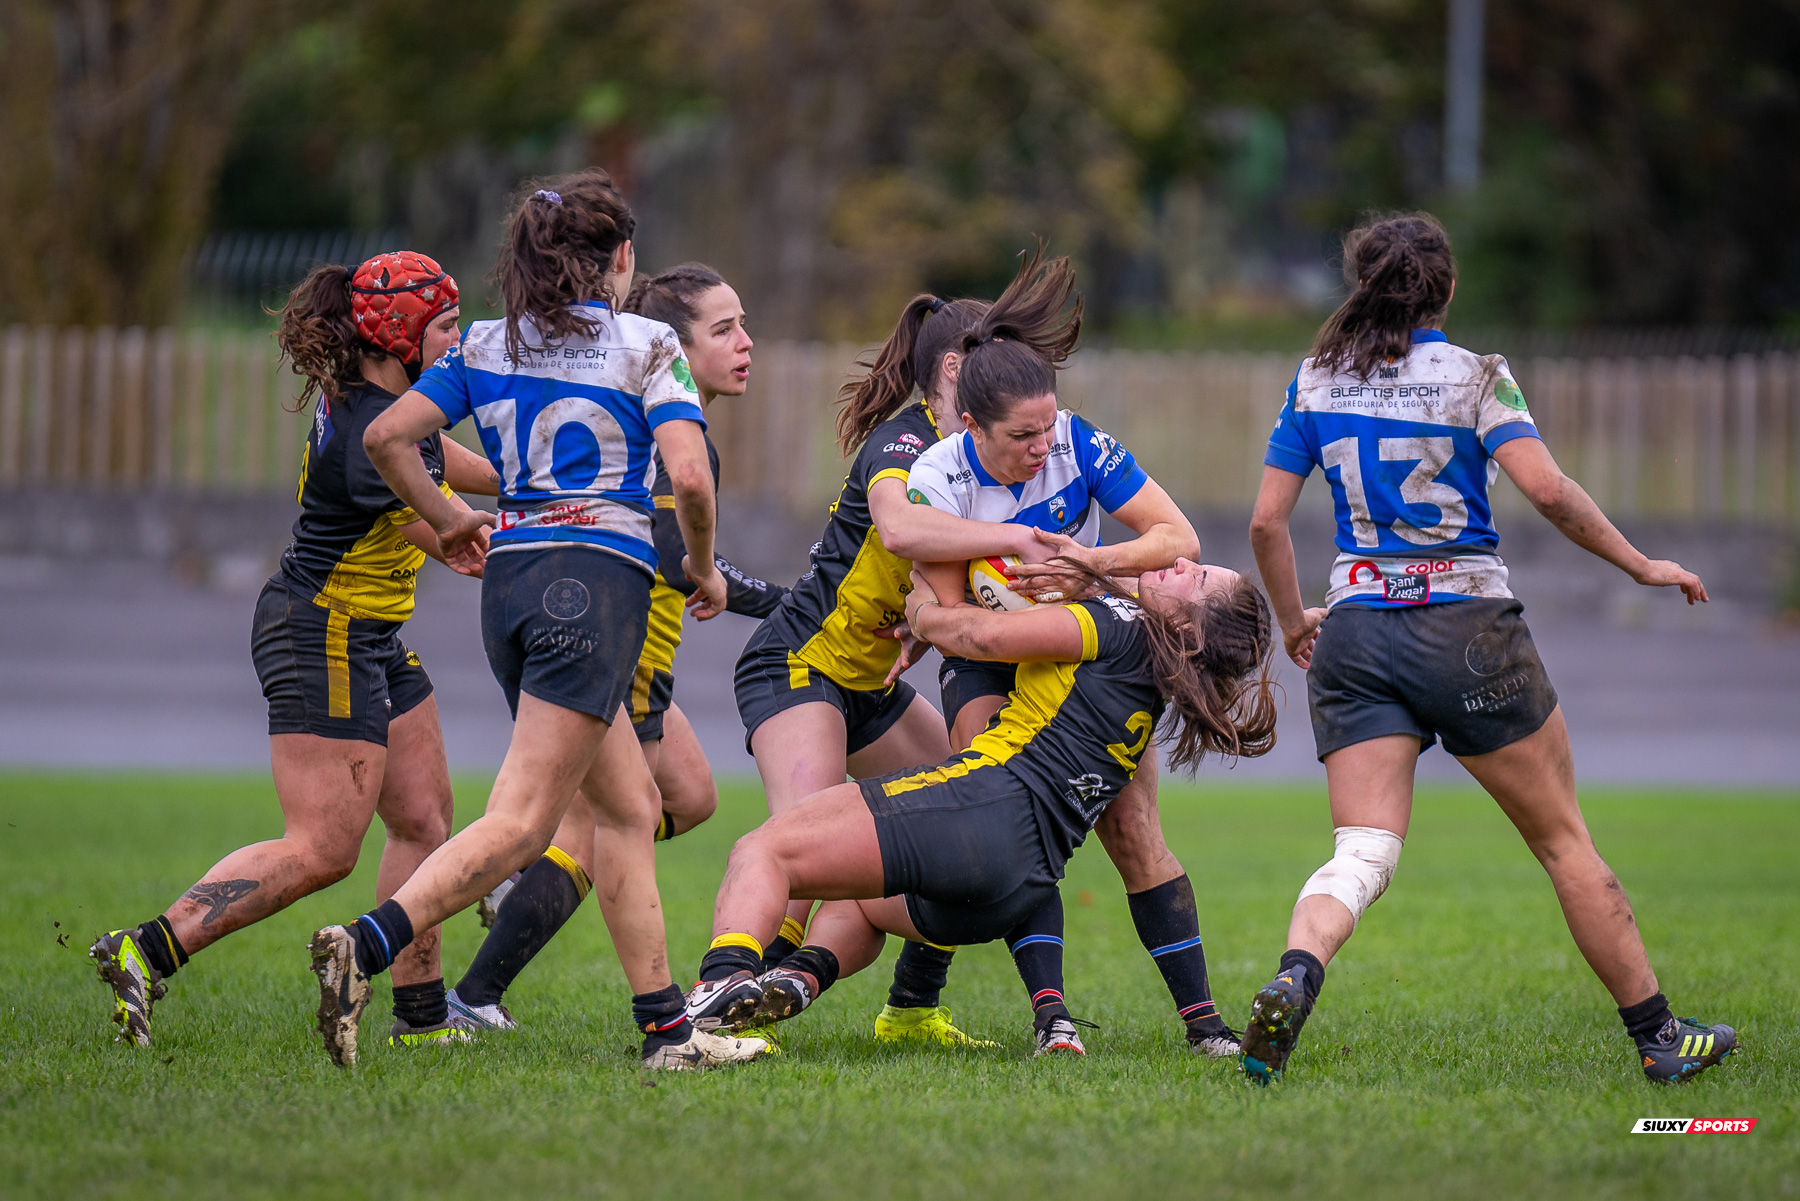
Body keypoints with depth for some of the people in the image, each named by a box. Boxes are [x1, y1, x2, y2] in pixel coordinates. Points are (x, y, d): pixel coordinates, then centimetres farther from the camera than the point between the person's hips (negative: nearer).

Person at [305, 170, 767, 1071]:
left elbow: (385, 436, 6)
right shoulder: (646, 346, 0)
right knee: (519, 823, -13)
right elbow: (689, 476, -11)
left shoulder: (484, 347, 13)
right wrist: (703, 567, 6)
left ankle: (665, 1026, 13)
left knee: (630, 807, 15)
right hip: (600, 578, -7)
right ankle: (367, 946, -31)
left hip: (509, 582, 7)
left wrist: (445, 521, 22)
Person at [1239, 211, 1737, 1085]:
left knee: (1363, 853, -5)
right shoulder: (1471, 375, -4)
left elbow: (1265, 522, 6)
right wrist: (1642, 566, -5)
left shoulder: (1317, 382, 7)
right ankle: (1656, 1035, 15)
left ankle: (1293, 979, -35)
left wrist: (1292, 620, 21)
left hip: (1356, 629, 3)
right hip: (1469, 629, -3)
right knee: (1564, 841, 9)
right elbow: (1546, 491, -16)